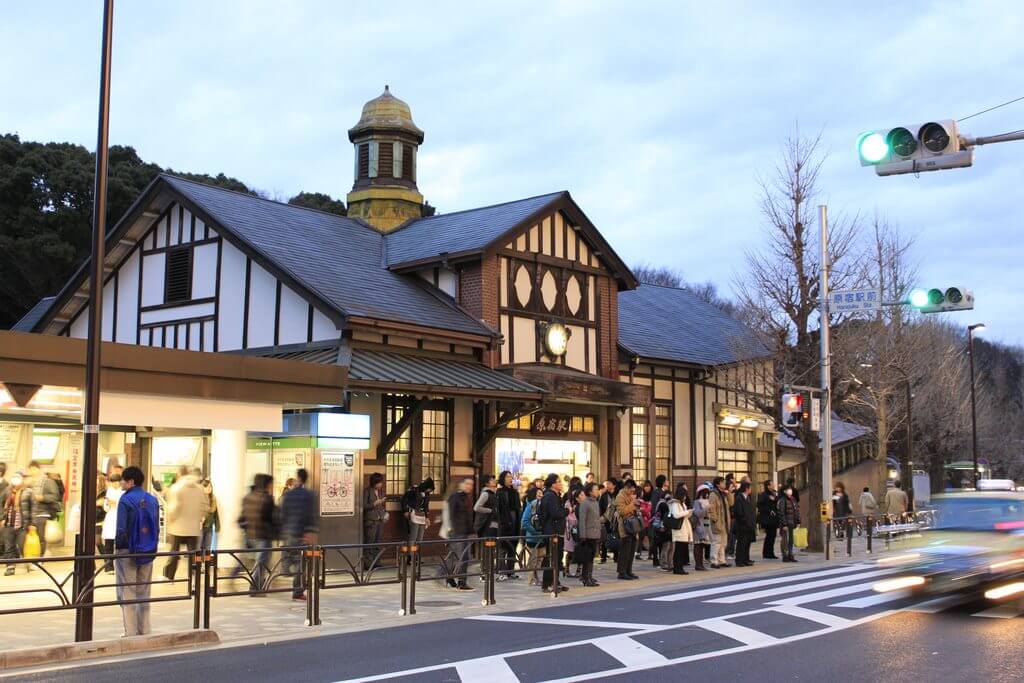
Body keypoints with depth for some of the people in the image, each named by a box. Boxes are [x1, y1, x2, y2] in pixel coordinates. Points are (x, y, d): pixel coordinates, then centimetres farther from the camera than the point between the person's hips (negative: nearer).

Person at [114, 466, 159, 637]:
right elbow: (157, 528, 7)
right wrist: (153, 547, 13)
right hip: (147, 552, 5)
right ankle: (144, 631, 14)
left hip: (128, 551, -5)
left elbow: (121, 529, -15)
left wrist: (118, 547, -6)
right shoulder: (153, 500, 6)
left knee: (127, 592, 2)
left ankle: (131, 632, 1)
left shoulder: (125, 500, -11)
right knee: (144, 593, 13)